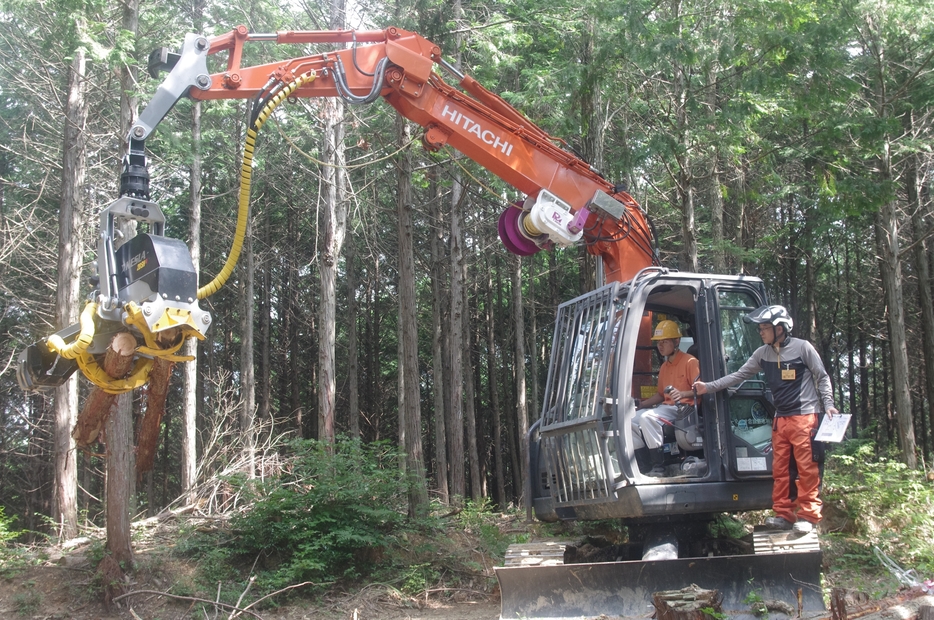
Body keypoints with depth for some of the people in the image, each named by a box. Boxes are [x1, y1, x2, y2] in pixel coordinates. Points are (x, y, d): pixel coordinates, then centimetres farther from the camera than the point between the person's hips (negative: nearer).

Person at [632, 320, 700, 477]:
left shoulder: (690, 361, -5)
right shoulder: (664, 367, 21)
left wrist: (682, 394, -30)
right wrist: (640, 404, 15)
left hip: (684, 407, -9)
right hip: (666, 406, 9)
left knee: (647, 417, -32)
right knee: (631, 421, -12)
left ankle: (659, 468, -29)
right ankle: (645, 469, -15)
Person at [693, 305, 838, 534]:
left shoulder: (802, 348, -4)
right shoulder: (762, 354, 9)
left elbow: (822, 377, 1)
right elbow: (739, 375, 8)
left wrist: (828, 404, -9)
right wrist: (709, 387, 1)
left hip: (805, 416, -5)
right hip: (780, 418, 5)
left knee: (807, 468, -5)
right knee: (780, 468, 4)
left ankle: (808, 516, 0)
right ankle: (784, 515, 10)